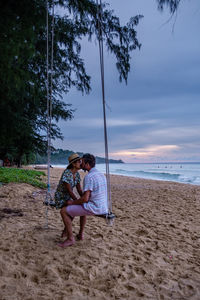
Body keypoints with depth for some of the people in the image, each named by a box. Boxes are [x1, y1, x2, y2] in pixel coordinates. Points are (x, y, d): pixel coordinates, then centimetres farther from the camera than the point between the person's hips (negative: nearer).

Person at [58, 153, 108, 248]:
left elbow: (85, 198, -22)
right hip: (102, 207, 9)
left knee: (64, 211, -2)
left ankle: (70, 239, 2)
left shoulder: (89, 177, -17)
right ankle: (81, 234, 37)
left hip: (93, 208, -9)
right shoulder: (101, 175, 12)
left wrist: (72, 202, -5)